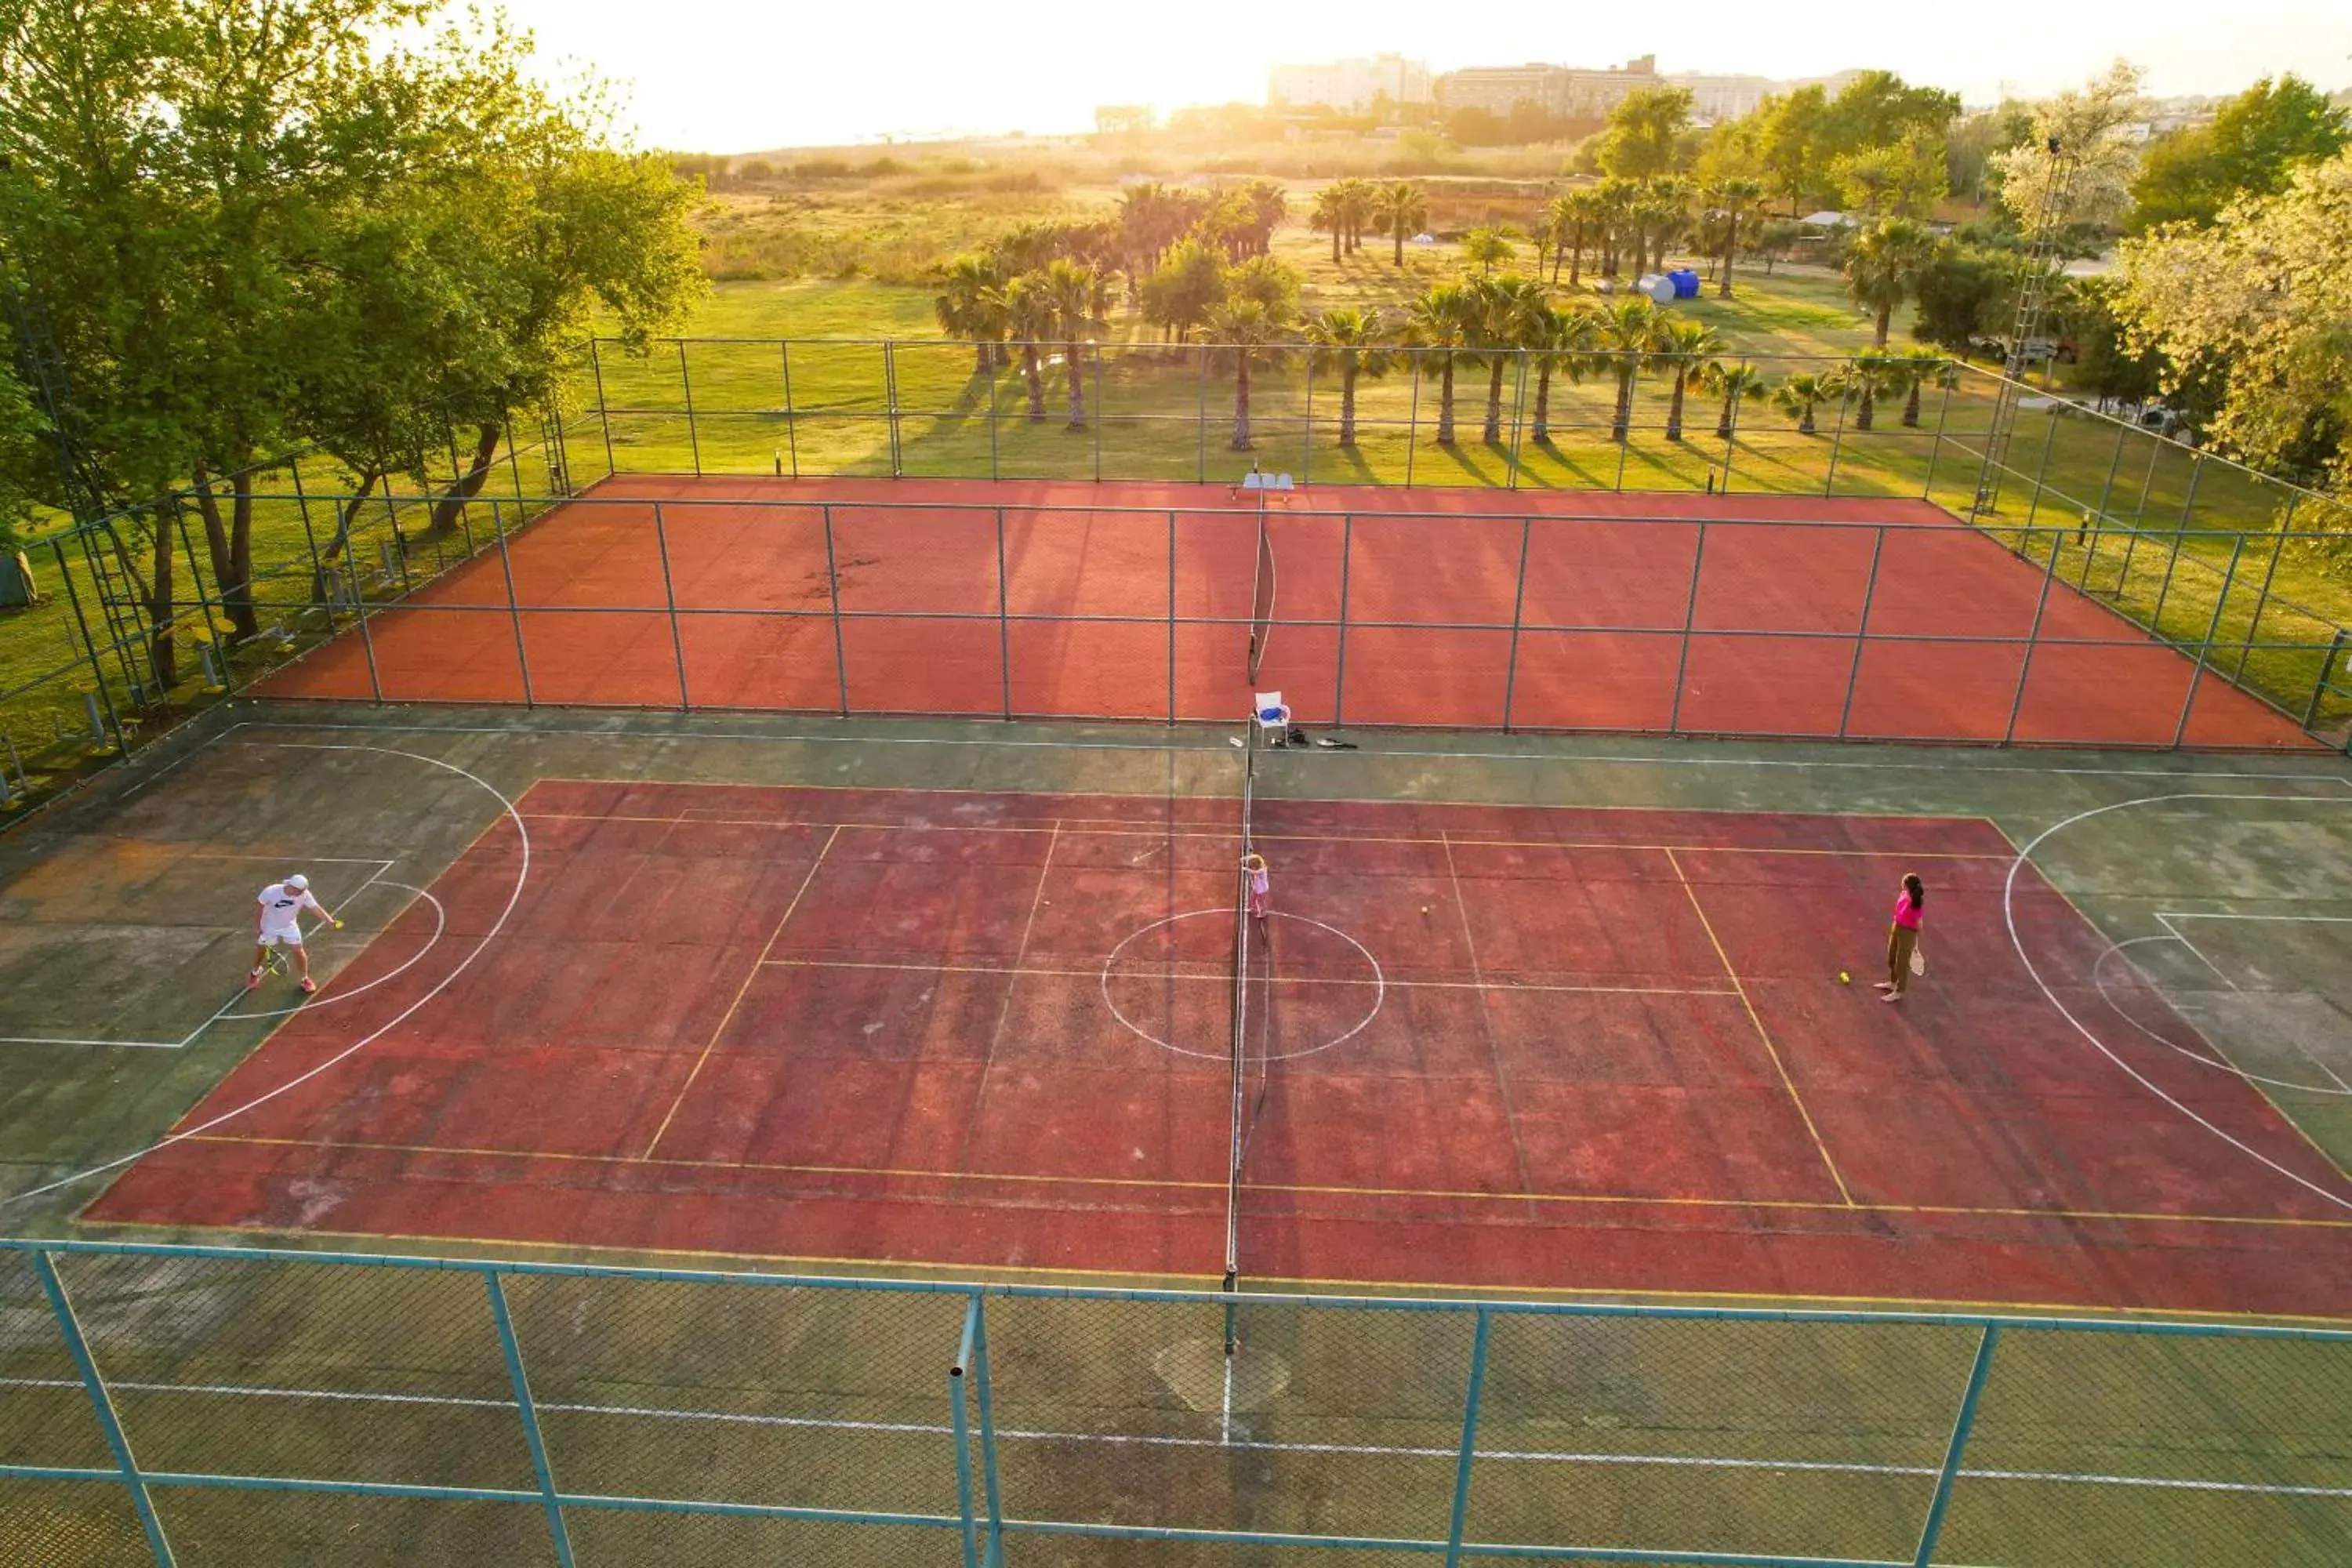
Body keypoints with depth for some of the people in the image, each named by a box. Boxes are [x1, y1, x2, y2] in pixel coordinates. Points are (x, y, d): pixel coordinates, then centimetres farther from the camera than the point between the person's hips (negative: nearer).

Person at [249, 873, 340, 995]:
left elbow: (317, 908, -28)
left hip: (289, 927, 1)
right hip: (269, 927, -1)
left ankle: (305, 979, 16)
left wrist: (331, 921, -43)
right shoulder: (270, 892, -33)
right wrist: (257, 927, -11)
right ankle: (255, 973, 48)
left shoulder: (304, 894, -29)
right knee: (260, 949, 18)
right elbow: (260, 908, -16)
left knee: (298, 950, -4)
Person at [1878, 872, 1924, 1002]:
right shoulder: (1904, 896, -8)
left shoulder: (1916, 904, -30)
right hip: (1896, 928, 8)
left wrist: (1916, 943, -10)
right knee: (1892, 957, 25)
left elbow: (1919, 924, -19)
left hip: (1908, 933, -8)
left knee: (1902, 962, 9)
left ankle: (1898, 992, 26)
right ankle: (1892, 983, 49)